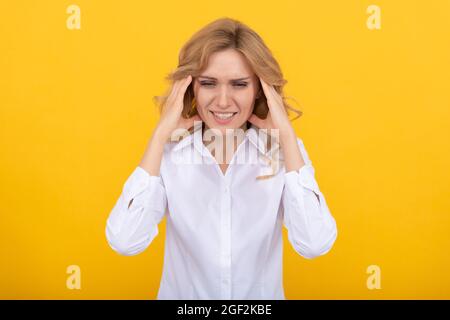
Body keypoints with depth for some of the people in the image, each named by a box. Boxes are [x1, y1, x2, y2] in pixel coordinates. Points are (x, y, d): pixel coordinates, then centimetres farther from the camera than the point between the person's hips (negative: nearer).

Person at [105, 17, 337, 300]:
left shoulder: (284, 150, -10)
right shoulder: (169, 150, -10)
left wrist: (287, 135, -21)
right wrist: (160, 135, -20)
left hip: (262, 299, 0)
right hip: (181, 295, 1)